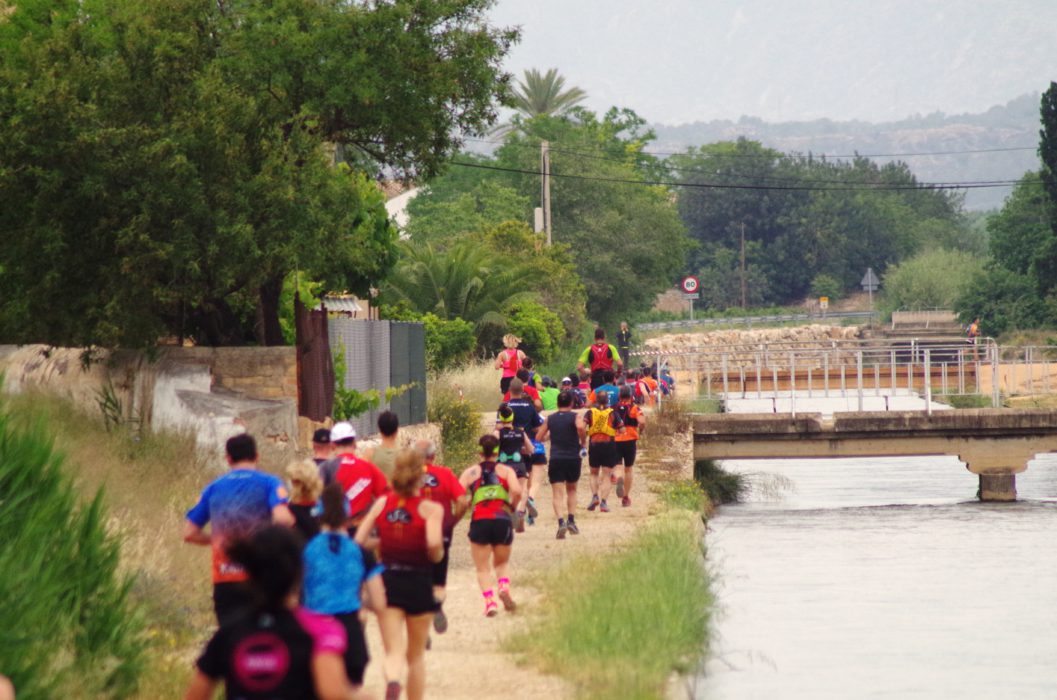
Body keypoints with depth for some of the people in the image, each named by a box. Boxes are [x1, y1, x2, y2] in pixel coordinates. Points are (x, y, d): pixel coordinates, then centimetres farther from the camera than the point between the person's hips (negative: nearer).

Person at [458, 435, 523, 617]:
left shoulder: (471, 472, 8)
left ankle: (489, 601, -14)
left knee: (483, 568, 7)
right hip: (502, 520, 1)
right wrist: (511, 506, 8)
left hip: (479, 522, -1)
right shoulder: (505, 471, 8)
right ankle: (504, 587, -10)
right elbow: (517, 491, -10)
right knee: (501, 564, 20)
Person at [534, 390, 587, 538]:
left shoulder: (550, 419, 8)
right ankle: (571, 520, 14)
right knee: (571, 490, 23)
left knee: (557, 494, -4)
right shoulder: (575, 416, -1)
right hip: (573, 458, 0)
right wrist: (583, 442, -6)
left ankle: (561, 522, -25)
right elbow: (580, 427, -22)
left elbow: (540, 438, 11)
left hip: (556, 460, 0)